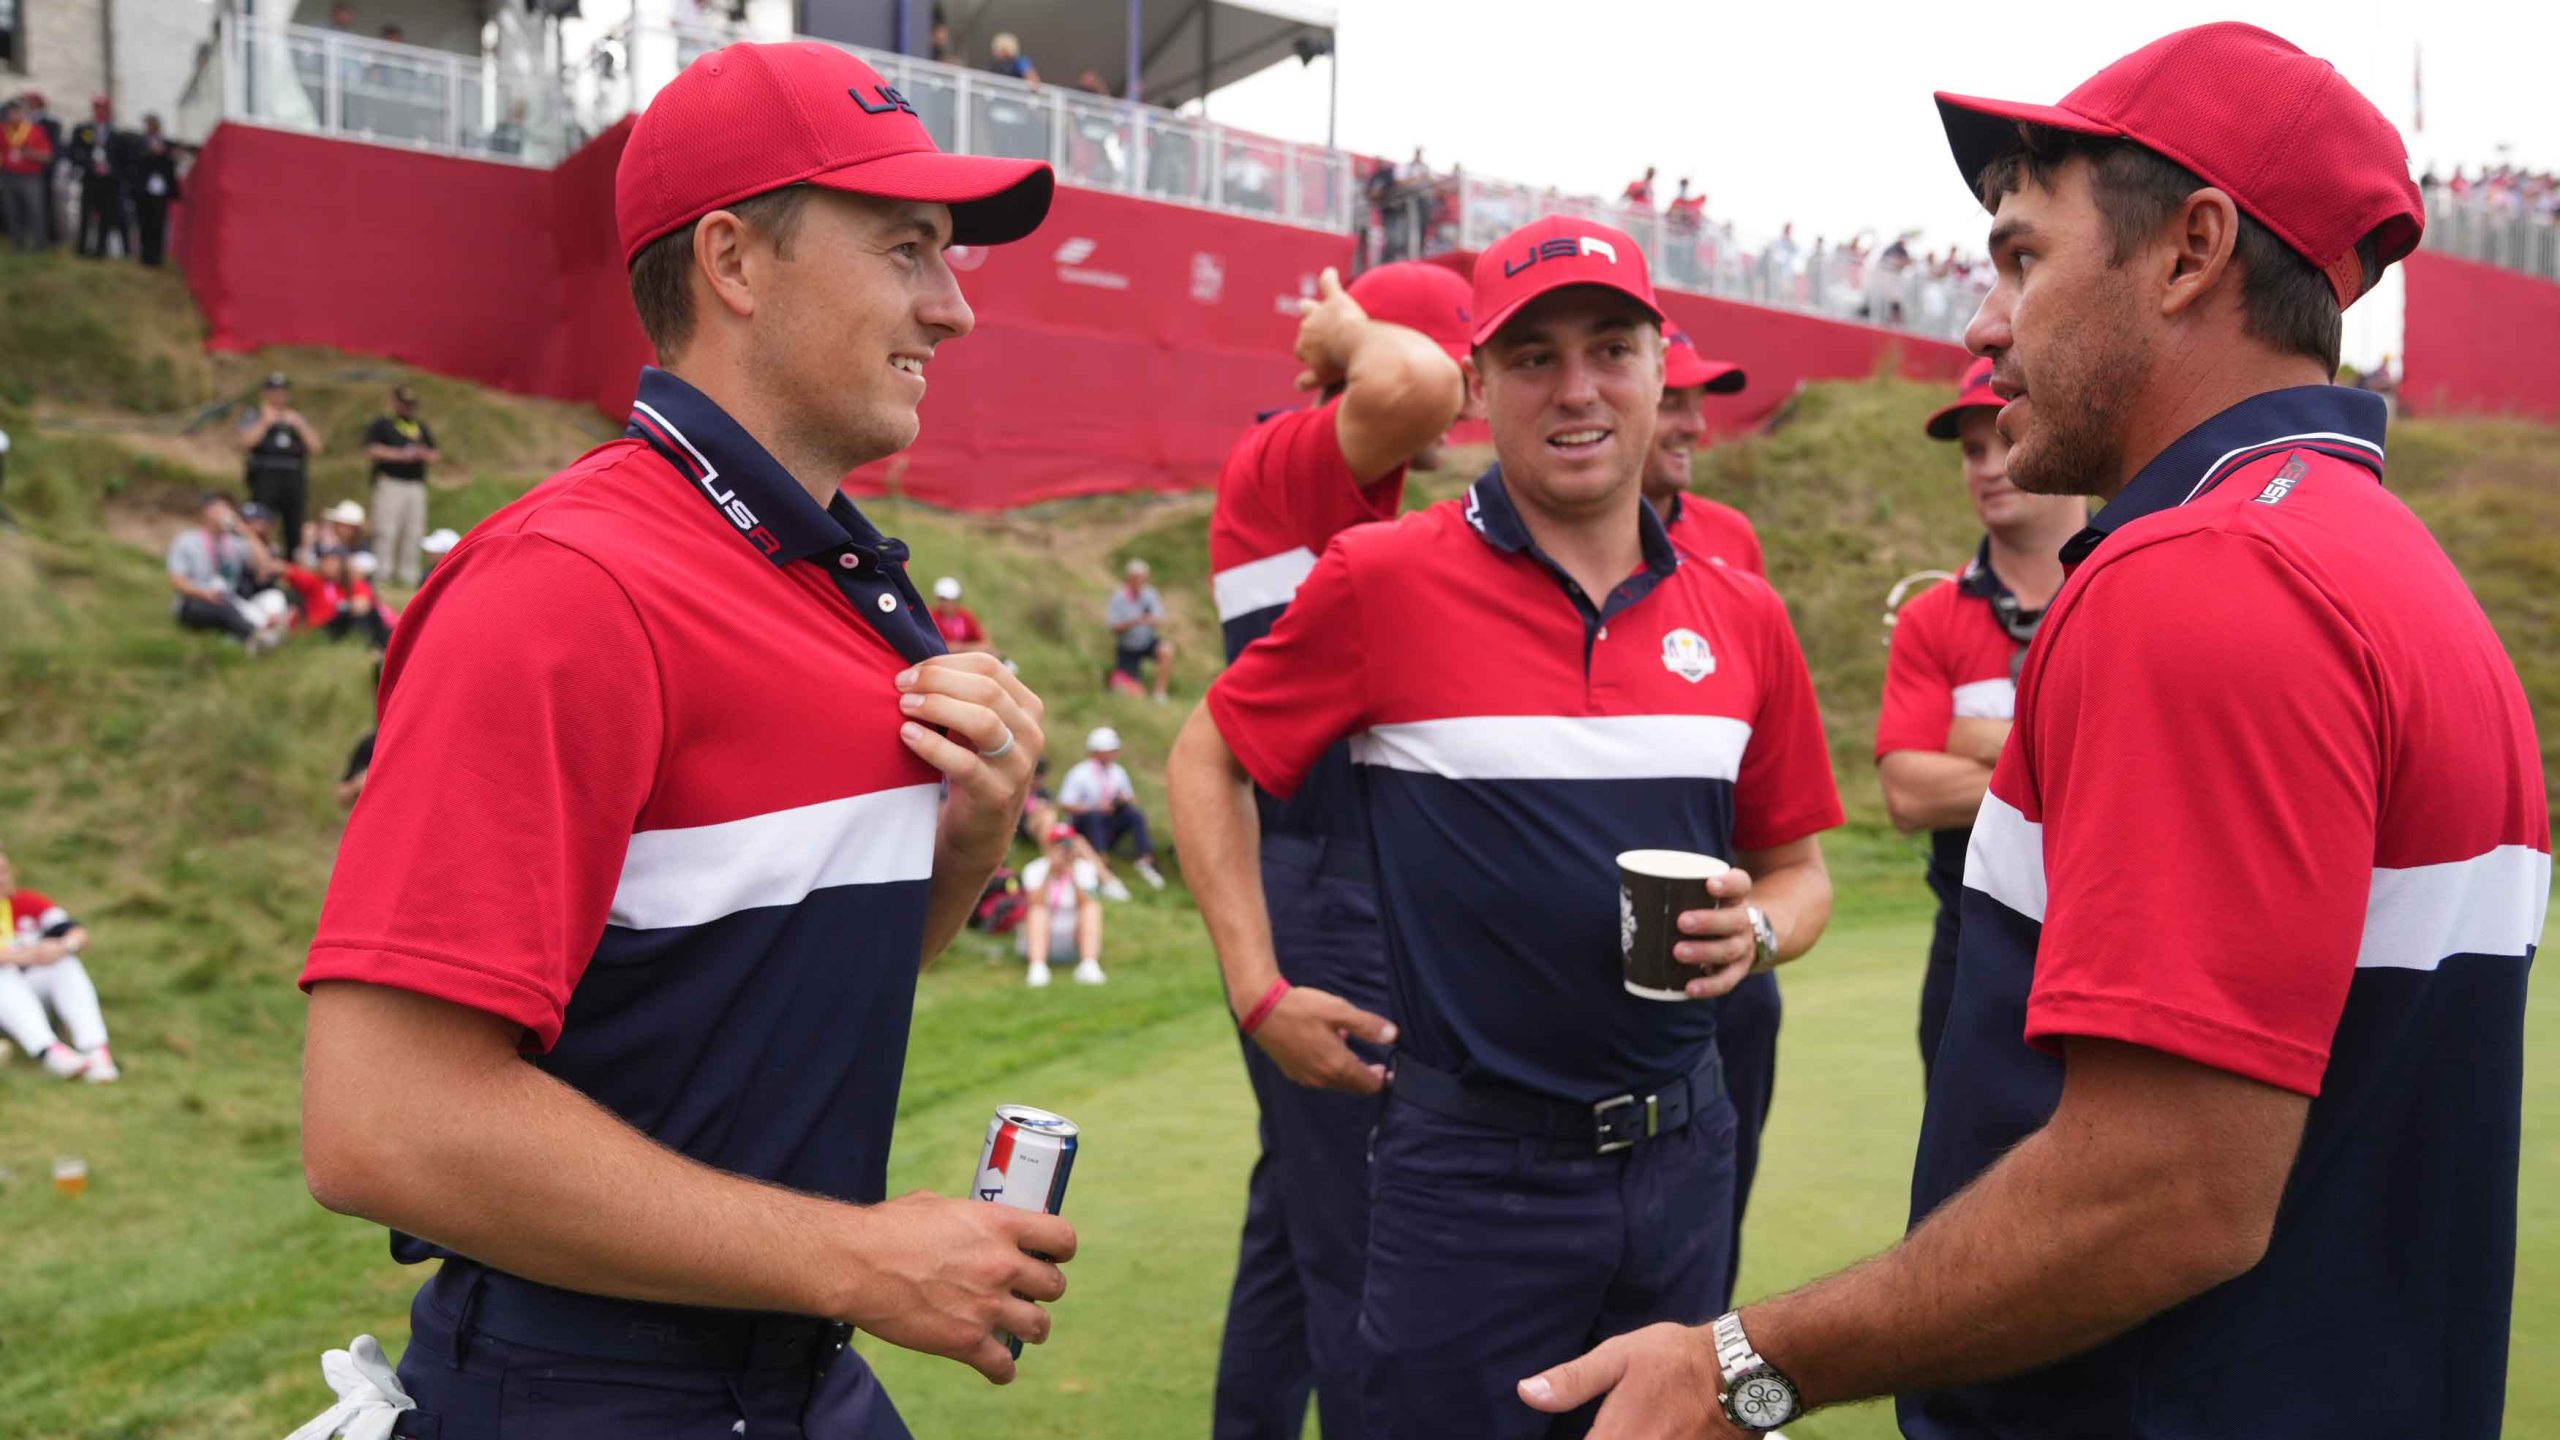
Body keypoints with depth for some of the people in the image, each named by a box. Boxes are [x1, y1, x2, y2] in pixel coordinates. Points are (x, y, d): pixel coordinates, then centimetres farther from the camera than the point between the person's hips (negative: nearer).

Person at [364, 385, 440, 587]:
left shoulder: (421, 427, 21)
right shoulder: (382, 424, 5)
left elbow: (436, 455, 20)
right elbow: (371, 451, -7)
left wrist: (424, 454, -3)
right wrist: (401, 455, -12)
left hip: (417, 485, 5)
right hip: (389, 483, -5)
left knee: (414, 533, 3)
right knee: (386, 532, -10)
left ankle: (408, 576, 7)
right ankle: (382, 575, -10)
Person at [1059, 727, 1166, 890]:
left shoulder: (1118, 771, 8)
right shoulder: (1079, 773, -7)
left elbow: (1131, 799, 17)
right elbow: (1065, 804, -13)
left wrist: (1124, 800, -10)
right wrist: (1096, 808, -23)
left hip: (1108, 825, 4)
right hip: (1084, 826, -4)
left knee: (1136, 814, -21)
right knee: (1094, 815, -37)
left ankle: (1146, 861, -26)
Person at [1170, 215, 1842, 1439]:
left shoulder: (1741, 619, 2)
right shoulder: (1382, 580, -9)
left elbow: (1796, 868, 13)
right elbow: (1208, 760, 2)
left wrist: (1758, 929, -9)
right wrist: (1260, 995, -4)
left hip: (1681, 1154, 5)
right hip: (1472, 1159, -4)